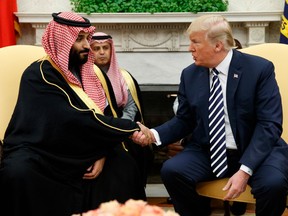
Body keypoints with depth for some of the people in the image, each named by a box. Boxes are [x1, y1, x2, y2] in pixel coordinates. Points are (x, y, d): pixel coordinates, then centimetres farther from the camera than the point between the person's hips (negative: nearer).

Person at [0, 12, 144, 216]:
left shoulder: (85, 73, 9)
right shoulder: (40, 74, -14)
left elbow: (100, 116, 10)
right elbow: (76, 120, -24)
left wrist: (101, 155, -9)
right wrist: (132, 128, -20)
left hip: (73, 160, 7)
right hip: (36, 157, -7)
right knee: (18, 172, -36)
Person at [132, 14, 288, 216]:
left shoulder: (260, 68, -11)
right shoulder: (190, 75, 2)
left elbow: (269, 124, -15)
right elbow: (184, 121, 10)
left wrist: (245, 170, -25)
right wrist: (153, 134, -10)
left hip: (256, 149, -3)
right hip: (208, 152, 4)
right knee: (171, 170, -21)